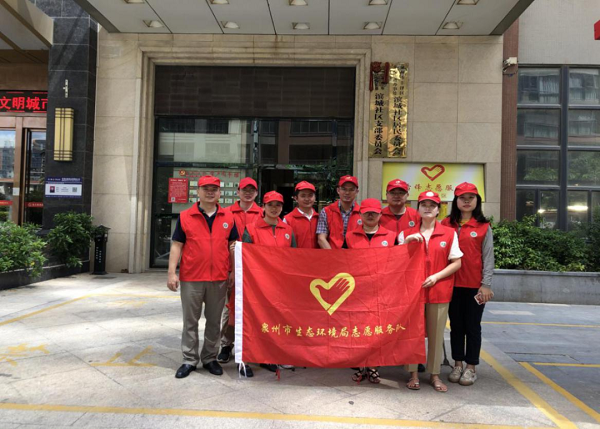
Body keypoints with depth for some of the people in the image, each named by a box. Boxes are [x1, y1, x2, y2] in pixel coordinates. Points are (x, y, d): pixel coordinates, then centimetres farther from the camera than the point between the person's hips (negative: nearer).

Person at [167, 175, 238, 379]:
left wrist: (234, 271, 3)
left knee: (214, 321, 11)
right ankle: (189, 360, 19)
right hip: (191, 278, -1)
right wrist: (172, 273, -7)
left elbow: (233, 246, 9)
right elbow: (177, 245, 0)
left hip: (219, 279, 2)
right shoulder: (185, 217, 1)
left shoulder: (228, 218, 6)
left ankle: (210, 358, 24)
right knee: (190, 321, 7)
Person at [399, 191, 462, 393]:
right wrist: (407, 240, -10)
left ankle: (435, 374, 20)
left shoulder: (449, 234, 4)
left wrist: (436, 276, -11)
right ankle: (414, 374, 17)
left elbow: (456, 262, 2)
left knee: (436, 333, 7)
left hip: (439, 290, 0)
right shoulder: (407, 234, 8)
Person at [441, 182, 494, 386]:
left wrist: (486, 284, -7)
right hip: (452, 283, 2)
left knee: (473, 326, 7)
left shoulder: (484, 227, -1)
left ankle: (471, 367, 19)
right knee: (456, 325, 11)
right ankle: (457, 364, 23)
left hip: (475, 285, -2)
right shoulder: (446, 224, 5)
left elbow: (488, 257, -1)